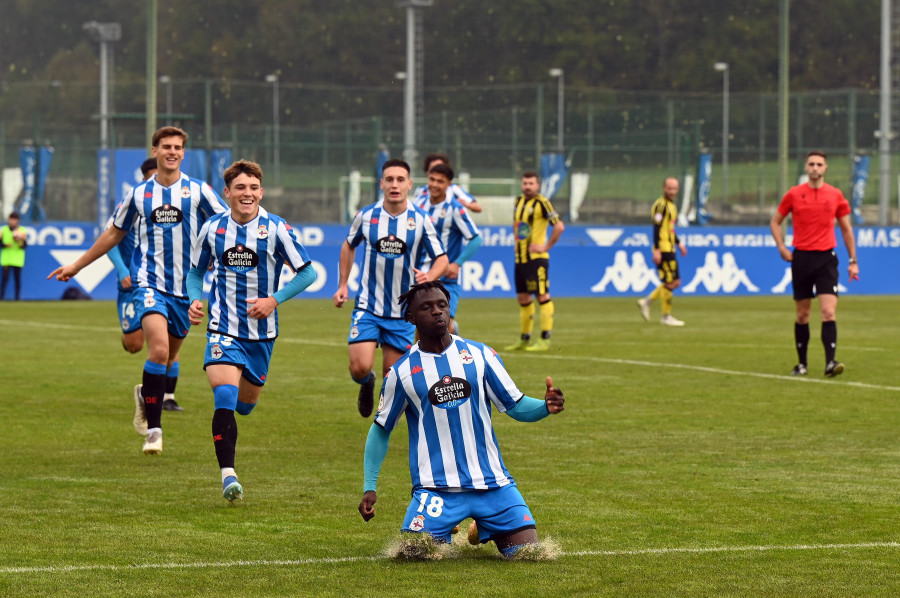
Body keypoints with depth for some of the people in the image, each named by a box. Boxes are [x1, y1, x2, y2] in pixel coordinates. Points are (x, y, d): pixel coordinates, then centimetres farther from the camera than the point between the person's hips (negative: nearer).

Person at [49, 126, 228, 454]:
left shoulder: (198, 191, 1)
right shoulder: (139, 194, 6)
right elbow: (115, 233, 19)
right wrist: (77, 265, 23)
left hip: (186, 286, 1)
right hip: (151, 282, -1)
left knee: (168, 356, 12)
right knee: (159, 349, -21)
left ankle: (146, 395, 45)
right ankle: (153, 429, -15)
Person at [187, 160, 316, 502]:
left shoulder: (276, 229, -8)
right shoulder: (213, 228, -1)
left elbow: (307, 273, -4)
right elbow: (195, 271, 15)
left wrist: (273, 300, -15)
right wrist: (195, 301, -5)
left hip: (261, 332, 1)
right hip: (223, 329, -1)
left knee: (245, 404, 15)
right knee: (225, 400, -19)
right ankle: (228, 474, -18)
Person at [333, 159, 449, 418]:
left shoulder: (421, 220, -6)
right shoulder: (366, 216, -3)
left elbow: (441, 259, 1)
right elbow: (349, 246, 17)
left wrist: (429, 276, -21)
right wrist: (342, 285, 13)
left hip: (402, 310, 0)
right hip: (368, 306, 0)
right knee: (360, 367, -14)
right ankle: (367, 383, 23)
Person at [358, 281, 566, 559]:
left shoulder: (479, 355, 3)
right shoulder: (402, 371, 0)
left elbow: (517, 407, 6)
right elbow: (381, 429, 10)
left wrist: (546, 407, -16)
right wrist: (369, 487, 3)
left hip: (491, 482, 1)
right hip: (436, 488, -1)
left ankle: (481, 533, 28)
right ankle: (442, 538, 19)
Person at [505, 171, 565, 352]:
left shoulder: (542, 203, -10)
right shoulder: (519, 201, 13)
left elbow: (559, 226, -16)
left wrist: (546, 247, -14)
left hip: (536, 258, -8)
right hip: (520, 257, 8)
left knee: (542, 296, -8)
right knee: (523, 298, 12)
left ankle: (545, 340, -8)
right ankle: (524, 340, 20)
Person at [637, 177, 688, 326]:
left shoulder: (671, 205, 18)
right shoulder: (661, 205, -13)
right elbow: (656, 228, -18)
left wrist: (679, 243, 25)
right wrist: (657, 250, -23)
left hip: (670, 249, 10)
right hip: (663, 249, -10)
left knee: (675, 282, 10)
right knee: (670, 283, -7)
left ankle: (646, 302, 15)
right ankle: (666, 316, 1)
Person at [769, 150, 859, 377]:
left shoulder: (836, 195, 4)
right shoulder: (794, 194, 3)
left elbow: (846, 228, 13)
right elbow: (775, 221, 14)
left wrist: (853, 260, 10)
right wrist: (781, 247, 0)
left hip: (826, 258, -1)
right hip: (801, 258, 1)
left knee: (829, 312, -13)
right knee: (802, 314, 6)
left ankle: (830, 362, -19)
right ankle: (802, 363, 16)